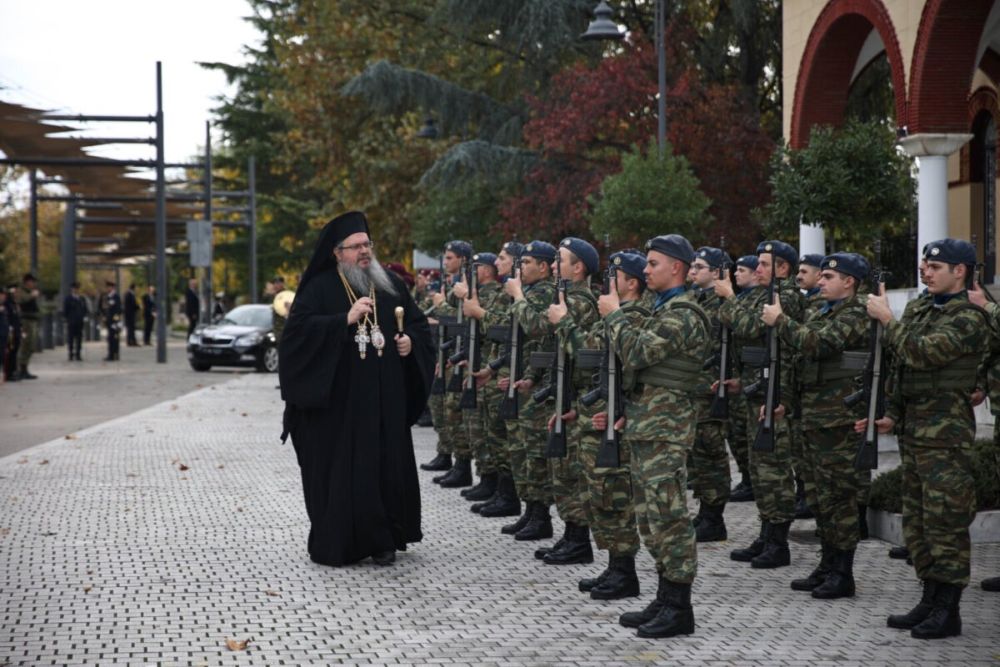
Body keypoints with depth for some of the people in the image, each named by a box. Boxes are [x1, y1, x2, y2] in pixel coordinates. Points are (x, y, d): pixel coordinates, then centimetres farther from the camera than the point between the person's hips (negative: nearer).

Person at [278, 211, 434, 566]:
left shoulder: (391, 284, 12)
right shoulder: (320, 287, -1)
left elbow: (419, 323, 20)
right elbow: (298, 328, -14)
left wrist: (411, 340, -2)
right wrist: (345, 319, -21)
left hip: (385, 401, 4)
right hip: (338, 400, -4)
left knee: (387, 466, 3)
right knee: (339, 470, -3)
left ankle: (383, 540, 14)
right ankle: (335, 544, 6)